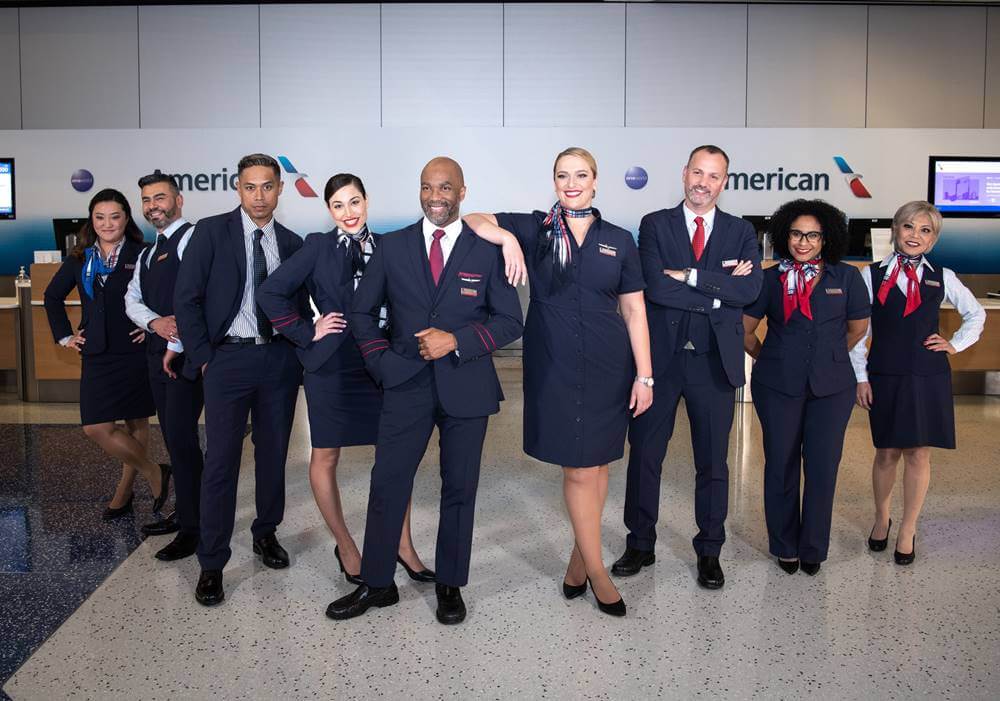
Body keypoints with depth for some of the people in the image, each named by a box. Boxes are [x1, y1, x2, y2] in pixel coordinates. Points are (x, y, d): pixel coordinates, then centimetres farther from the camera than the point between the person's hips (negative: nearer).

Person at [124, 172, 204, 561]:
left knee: (181, 437, -9)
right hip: (157, 351, 9)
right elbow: (132, 299, 14)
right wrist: (155, 322, -9)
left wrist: (177, 346, -19)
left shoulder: (191, 239, -9)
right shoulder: (147, 254, 20)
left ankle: (192, 528, 0)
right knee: (173, 438, 14)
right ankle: (183, 511, 26)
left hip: (185, 353, -9)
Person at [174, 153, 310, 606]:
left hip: (280, 360, 3)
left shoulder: (292, 243, 8)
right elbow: (186, 298, -3)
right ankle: (211, 565, 9)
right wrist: (203, 357, -6)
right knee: (221, 461, -2)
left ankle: (266, 533, 33)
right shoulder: (211, 232, -1)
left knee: (273, 454, 12)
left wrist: (301, 356, 3)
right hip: (228, 358, -3)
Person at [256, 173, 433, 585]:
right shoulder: (318, 247, -3)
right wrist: (308, 332, -6)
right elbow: (270, 293, -4)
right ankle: (345, 547, 26)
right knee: (325, 458, 8)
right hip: (331, 367, -2)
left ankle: (403, 545, 20)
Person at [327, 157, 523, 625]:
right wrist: (382, 362, 1)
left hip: (466, 386, -1)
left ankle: (449, 586, 25)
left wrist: (457, 340, -15)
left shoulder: (487, 250, 0)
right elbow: (362, 312, 12)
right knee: (387, 485, 4)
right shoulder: (392, 247, 4)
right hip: (406, 384, 1)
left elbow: (510, 321, -2)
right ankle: (376, 584, 19)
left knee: (459, 489, 9)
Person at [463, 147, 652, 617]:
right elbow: (471, 219, 2)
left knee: (596, 462, 10)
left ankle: (579, 557, 26)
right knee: (578, 468, 2)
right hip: (555, 366, -2)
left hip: (608, 365, 2)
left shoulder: (618, 240, 6)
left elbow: (634, 312, 5)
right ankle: (597, 573, 14)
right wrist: (505, 238, -17)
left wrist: (644, 376, 0)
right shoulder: (534, 229, 3)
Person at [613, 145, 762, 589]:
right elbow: (655, 287, -14)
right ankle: (640, 544, 25)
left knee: (713, 462, 10)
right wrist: (719, 289, -13)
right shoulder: (654, 225, 2)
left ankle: (709, 551, 26)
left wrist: (690, 276, -16)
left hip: (715, 361, 1)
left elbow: (750, 289, -11)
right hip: (660, 357, -1)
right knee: (645, 454, 8)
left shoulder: (741, 233, 6)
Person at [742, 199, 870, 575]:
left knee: (822, 467, 2)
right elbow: (744, 329, 7)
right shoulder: (771, 279, 2)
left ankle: (813, 548, 20)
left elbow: (858, 327, 15)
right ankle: (785, 547, 23)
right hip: (778, 385, 0)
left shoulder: (847, 277, 4)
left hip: (831, 386, 1)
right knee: (781, 465, 6)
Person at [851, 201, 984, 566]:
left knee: (918, 453, 3)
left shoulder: (942, 277, 5)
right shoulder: (872, 275, 0)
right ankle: (881, 518, 29)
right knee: (887, 452, 7)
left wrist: (955, 344, 6)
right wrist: (861, 376, -3)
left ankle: (908, 531, 16)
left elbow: (976, 314, 20)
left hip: (928, 377, 1)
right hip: (884, 375, -1)